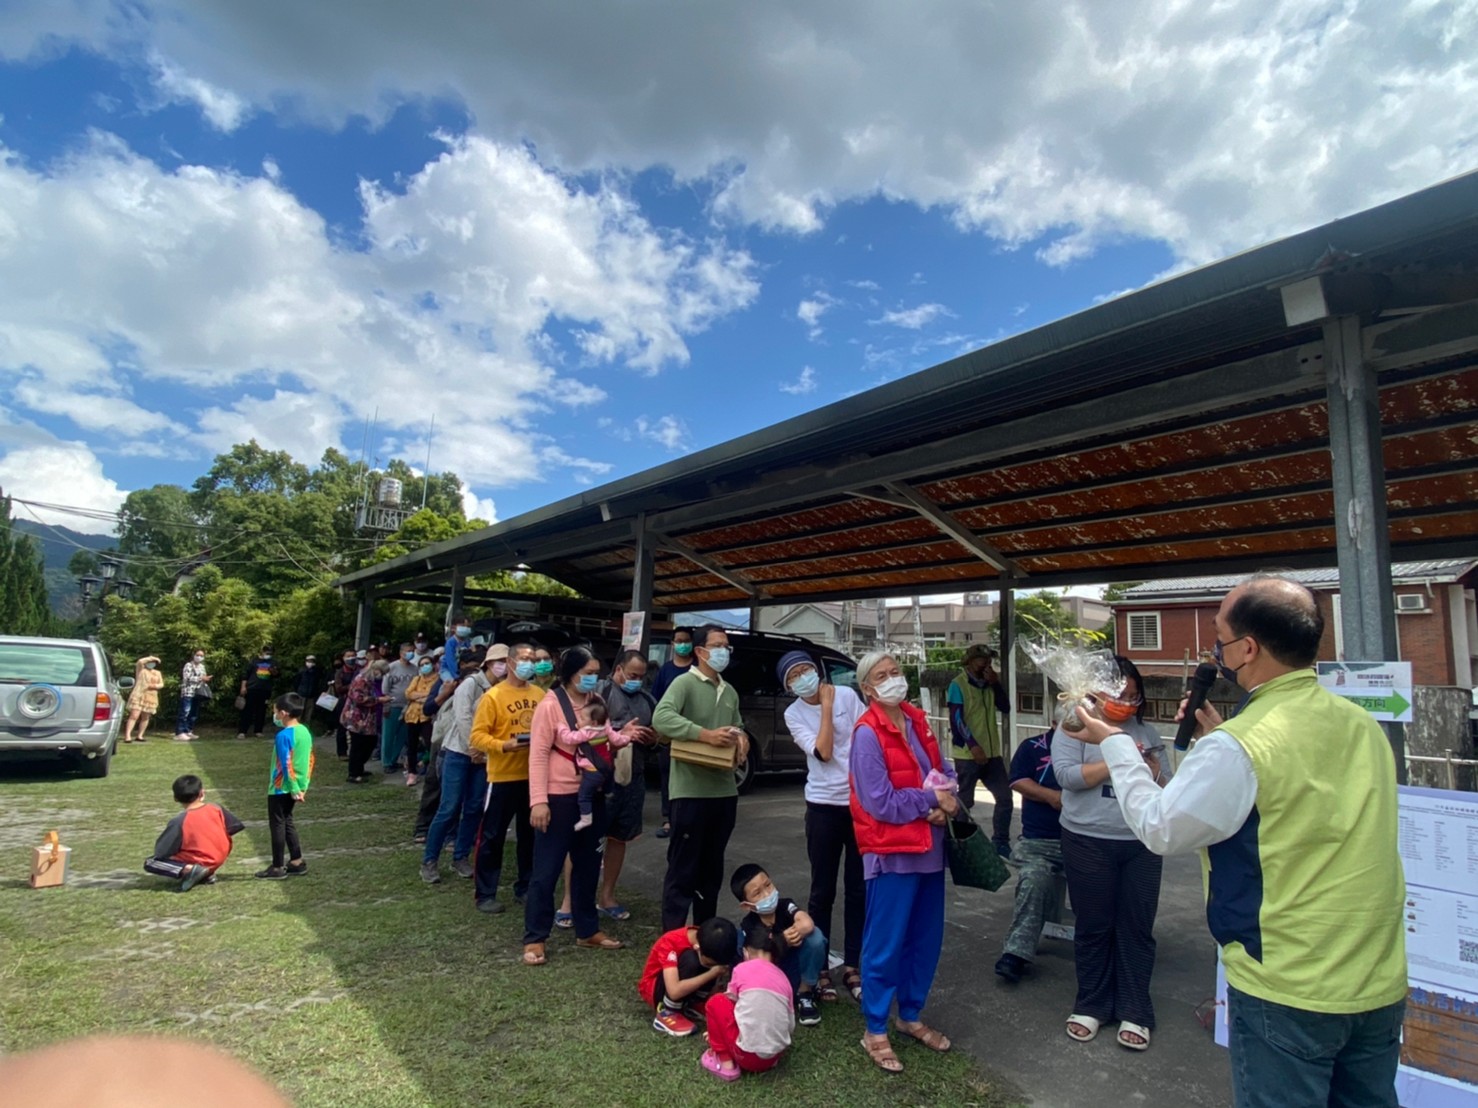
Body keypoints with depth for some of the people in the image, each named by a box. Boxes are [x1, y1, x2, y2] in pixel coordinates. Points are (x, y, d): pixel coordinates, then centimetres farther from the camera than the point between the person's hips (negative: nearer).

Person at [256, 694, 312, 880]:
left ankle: (277, 868, 12)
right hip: (296, 788, 8)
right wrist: (302, 787, 13)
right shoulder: (305, 732, 5)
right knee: (287, 822, 18)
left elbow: (286, 766, -21)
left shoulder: (284, 735, -20)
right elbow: (310, 761, 9)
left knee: (277, 825, 4)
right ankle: (296, 862, 21)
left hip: (281, 788, -8)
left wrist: (294, 790, -15)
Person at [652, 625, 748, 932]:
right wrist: (706, 735, -28)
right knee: (683, 868, 1)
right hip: (691, 791, -7)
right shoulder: (685, 683, -9)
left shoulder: (730, 692, 15)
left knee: (712, 867, 18)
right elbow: (661, 717, -24)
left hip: (724, 790, 8)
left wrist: (742, 737, -1)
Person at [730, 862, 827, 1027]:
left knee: (814, 936, -29)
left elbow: (807, 924, -39)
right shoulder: (748, 927, -16)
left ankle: (805, 993, -8)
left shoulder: (785, 906, -19)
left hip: (799, 968, -2)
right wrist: (782, 942, -32)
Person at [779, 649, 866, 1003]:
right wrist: (826, 708, -12)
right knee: (823, 891, 8)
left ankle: (852, 967, 24)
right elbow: (822, 752, -15)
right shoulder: (794, 714, -3)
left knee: (859, 889, 9)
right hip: (824, 806, -1)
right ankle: (820, 969, 22)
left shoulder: (847, 695, -3)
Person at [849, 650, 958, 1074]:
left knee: (926, 940, 18)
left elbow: (943, 770, 10)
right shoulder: (867, 734, -18)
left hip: (930, 848, 8)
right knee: (885, 944, 4)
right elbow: (881, 804, -21)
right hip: (892, 853, -8)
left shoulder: (917, 721, 6)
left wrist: (945, 803, -10)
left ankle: (910, 1016, 36)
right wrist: (931, 799, -12)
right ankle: (875, 1031, 21)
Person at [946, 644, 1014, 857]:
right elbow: (956, 719, -14)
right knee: (965, 801, 1)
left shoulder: (989, 684, 13)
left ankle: (1001, 843, 18)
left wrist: (996, 684, -5)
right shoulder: (958, 684, -8)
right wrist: (973, 746, -20)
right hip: (967, 754, -6)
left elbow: (1005, 708, 5)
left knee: (1004, 797, 7)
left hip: (992, 752, 7)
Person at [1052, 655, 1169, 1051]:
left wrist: (1149, 763, -12)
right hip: (1089, 842, -3)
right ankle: (1091, 1005, 25)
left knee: (1137, 927, 9)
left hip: (1141, 844, 3)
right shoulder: (1075, 728, -2)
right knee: (1093, 927, 9)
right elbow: (1068, 775, -15)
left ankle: (1134, 1012, 23)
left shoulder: (1146, 733, 9)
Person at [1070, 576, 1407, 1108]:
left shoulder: (1238, 748, -24)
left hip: (1287, 993, -7)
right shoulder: (1364, 726, 0)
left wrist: (1112, 742, -1)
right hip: (1381, 984, 7)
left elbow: (1159, 827, -11)